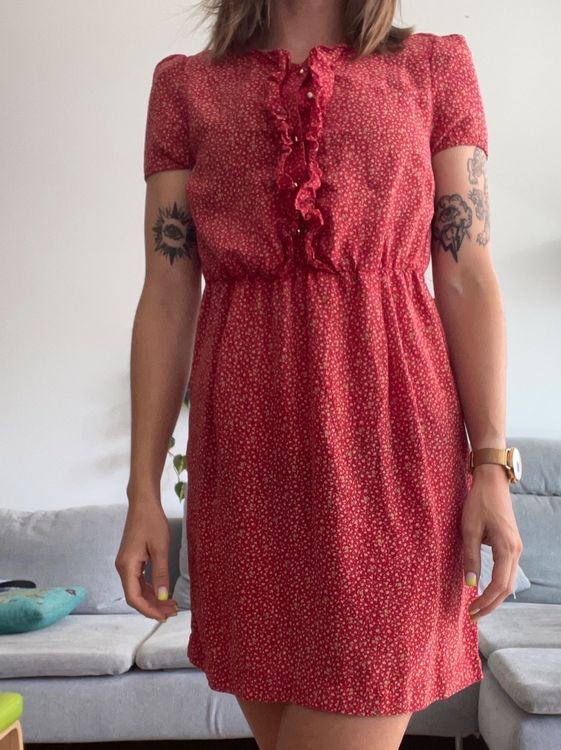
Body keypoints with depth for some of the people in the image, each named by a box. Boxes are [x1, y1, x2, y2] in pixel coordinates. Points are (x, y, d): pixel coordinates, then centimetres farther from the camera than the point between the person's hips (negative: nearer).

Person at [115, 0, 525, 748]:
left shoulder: (435, 65, 10)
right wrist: (143, 490, 2)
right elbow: (167, 297, 5)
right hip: (247, 451, 2)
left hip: (389, 442, -1)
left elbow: (469, 282, 4)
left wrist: (493, 467, -4)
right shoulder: (184, 85, 11)